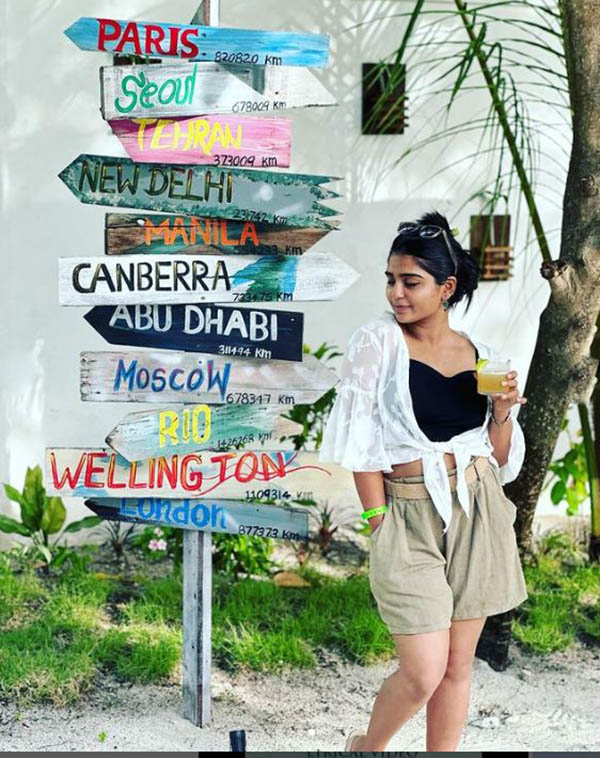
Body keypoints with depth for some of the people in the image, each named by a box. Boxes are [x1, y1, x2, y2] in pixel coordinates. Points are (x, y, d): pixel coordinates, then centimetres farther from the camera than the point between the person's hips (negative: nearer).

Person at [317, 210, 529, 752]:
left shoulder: (481, 356, 6)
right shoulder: (378, 342, -6)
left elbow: (500, 457, 12)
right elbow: (360, 442, -7)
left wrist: (503, 412, -7)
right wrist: (378, 519, -10)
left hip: (478, 514, 4)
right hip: (410, 514, -4)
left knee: (458, 665, 11)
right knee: (423, 672, -5)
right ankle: (366, 746, 25)